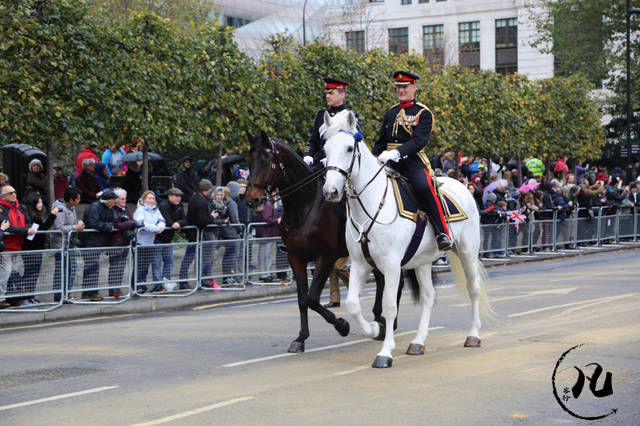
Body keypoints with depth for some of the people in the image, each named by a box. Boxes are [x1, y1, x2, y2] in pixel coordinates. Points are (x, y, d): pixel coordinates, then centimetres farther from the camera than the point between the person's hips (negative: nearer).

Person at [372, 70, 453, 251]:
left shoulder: (423, 113, 2)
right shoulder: (390, 114, 21)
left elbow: (419, 141, -13)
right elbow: (381, 142, 25)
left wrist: (397, 152, -27)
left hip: (412, 161, -6)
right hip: (390, 163, 6)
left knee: (424, 187, -33)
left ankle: (442, 233, -29)